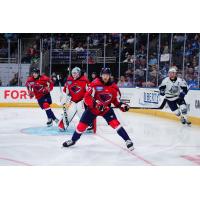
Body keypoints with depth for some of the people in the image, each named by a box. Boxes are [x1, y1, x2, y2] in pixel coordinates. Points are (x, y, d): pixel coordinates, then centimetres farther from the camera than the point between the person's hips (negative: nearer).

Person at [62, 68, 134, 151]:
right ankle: (73, 140, 24)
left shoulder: (113, 87, -7)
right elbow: (87, 97, -21)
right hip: (92, 108, -1)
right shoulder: (95, 84, -19)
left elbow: (116, 100, 5)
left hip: (106, 108, 1)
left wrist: (121, 105, -14)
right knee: (82, 125, 1)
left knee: (115, 123, -17)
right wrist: (95, 104, -34)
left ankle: (128, 140, -10)